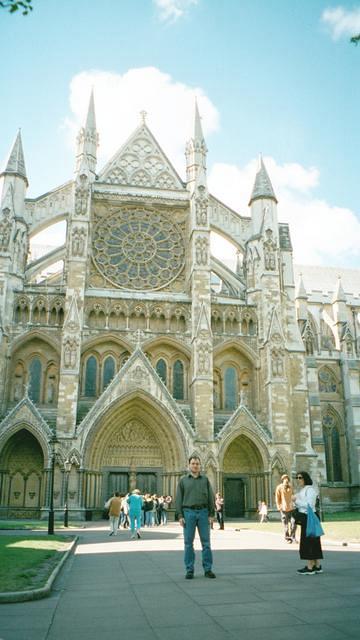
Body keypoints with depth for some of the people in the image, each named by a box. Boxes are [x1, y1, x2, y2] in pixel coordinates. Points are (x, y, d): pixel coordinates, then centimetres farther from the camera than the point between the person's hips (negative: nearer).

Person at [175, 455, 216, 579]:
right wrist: (180, 516, -5)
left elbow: (211, 497, 8)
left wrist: (211, 514, 0)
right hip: (188, 512, -1)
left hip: (203, 512, 1)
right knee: (188, 543, 2)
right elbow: (178, 499, 4)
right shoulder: (183, 480, 7)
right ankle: (189, 570, 9)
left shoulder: (205, 480, 10)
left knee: (206, 542, 2)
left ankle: (208, 569, 9)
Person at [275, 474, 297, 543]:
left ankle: (292, 537, 13)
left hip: (291, 508, 4)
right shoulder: (279, 488, -3)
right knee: (286, 524, 0)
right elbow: (277, 498, -3)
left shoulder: (290, 487, 11)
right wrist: (279, 507, -8)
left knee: (294, 523, -3)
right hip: (284, 509, -4)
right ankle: (287, 538, 12)